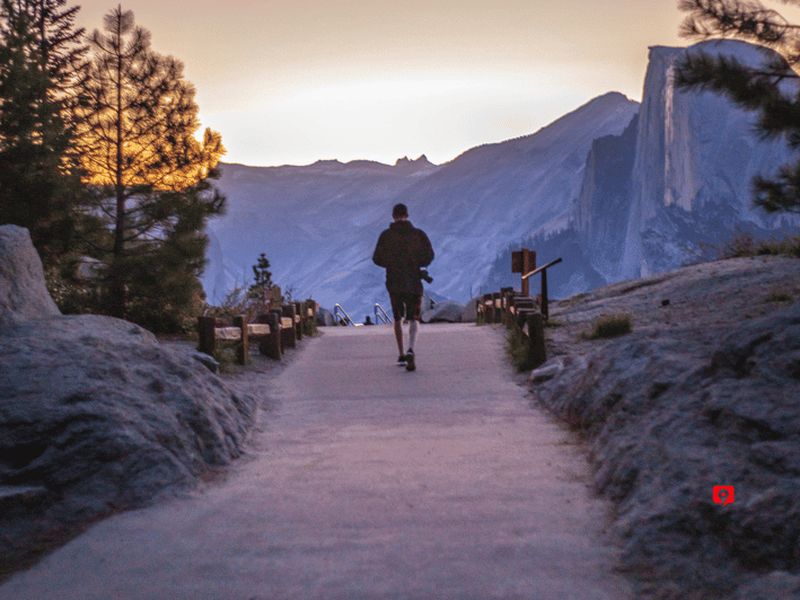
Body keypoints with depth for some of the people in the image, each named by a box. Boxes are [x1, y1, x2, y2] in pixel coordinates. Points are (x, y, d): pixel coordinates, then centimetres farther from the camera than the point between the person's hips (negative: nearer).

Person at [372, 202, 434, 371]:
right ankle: (410, 351, -24)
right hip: (414, 283, -1)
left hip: (394, 283, 1)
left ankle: (401, 355, 22)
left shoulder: (386, 235, -2)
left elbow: (377, 259, -3)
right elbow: (429, 256, -7)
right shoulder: (419, 234, -2)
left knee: (398, 318, 18)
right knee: (413, 319, 1)